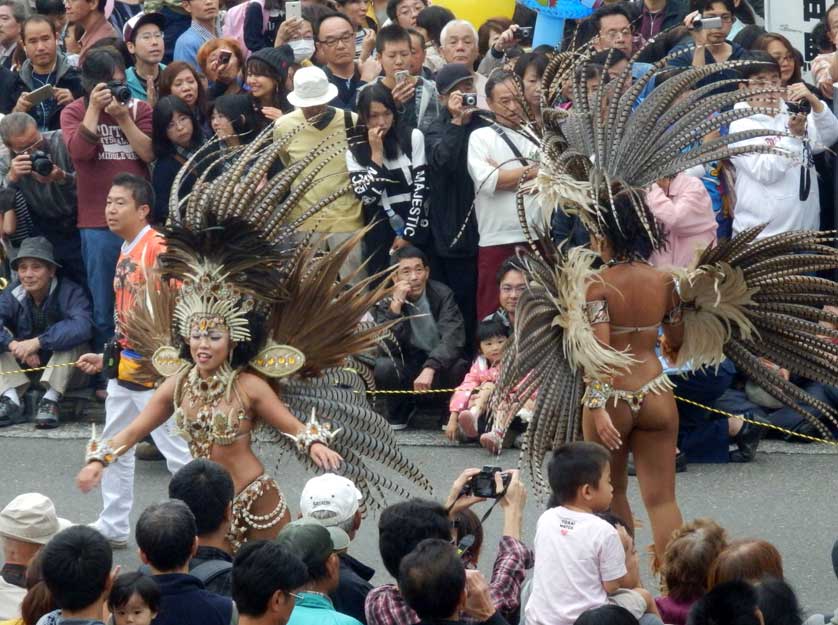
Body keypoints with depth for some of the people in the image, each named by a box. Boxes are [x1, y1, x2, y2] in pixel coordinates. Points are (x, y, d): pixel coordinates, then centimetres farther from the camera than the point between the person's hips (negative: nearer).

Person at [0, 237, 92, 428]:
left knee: (73, 336, -29)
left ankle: (50, 399, -35)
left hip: (65, 371, -4)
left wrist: (37, 342, -40)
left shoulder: (70, 293, -17)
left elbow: (82, 326, -37)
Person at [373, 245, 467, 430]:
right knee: (382, 366, -30)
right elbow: (388, 348, -21)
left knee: (458, 367, -35)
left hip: (440, 366, -1)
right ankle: (399, 414, 1)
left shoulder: (442, 295, -11)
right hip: (407, 368, 1)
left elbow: (453, 338, -25)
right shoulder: (386, 303, -7)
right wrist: (395, 306, -29)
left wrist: (430, 369, -41)